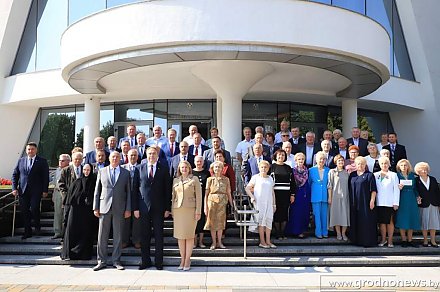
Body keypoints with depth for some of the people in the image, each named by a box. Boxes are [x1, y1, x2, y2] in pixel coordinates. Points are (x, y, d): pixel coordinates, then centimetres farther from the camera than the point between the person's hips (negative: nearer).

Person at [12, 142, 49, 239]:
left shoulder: (42, 161, 1)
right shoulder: (21, 161, 11)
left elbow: (46, 177, -1)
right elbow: (15, 175, 12)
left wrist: (45, 190, -7)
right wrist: (14, 188, 2)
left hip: (36, 190, -4)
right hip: (23, 190, 4)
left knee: (34, 209, -11)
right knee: (24, 211, 5)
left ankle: (37, 226, 16)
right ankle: (27, 232, 16)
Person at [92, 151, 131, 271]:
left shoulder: (126, 173, 7)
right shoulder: (102, 172, 8)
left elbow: (128, 192, 5)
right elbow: (97, 191, 8)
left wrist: (128, 209, -1)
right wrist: (95, 208, 2)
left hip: (119, 208, 0)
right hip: (104, 207, 0)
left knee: (118, 236, 5)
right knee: (102, 235, 3)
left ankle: (116, 261, 14)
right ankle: (102, 261, 13)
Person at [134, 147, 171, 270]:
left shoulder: (164, 169, 3)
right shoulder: (139, 168, 5)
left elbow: (168, 189, 2)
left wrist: (168, 208, -3)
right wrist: (135, 208, -2)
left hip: (159, 208, -1)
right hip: (144, 207, 1)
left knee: (159, 236, 6)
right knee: (144, 236, 7)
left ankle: (159, 262, 16)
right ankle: (145, 261, 20)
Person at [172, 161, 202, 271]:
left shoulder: (194, 179, 2)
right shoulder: (175, 180, 13)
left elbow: (198, 196, -1)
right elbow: (173, 196, 16)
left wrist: (198, 211, -8)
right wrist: (172, 211, 10)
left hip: (190, 209, -3)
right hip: (178, 209, 3)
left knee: (189, 235, 0)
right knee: (180, 236, 5)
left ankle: (187, 260, 8)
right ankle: (182, 259, 14)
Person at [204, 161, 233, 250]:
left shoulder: (226, 179, 7)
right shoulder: (210, 179, 4)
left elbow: (229, 193, 8)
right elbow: (206, 194, 2)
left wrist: (231, 205, 4)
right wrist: (205, 206, -3)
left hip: (222, 202, 1)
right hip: (212, 201, -1)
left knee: (221, 222, 4)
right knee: (212, 222, 2)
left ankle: (219, 242, 16)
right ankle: (214, 243, 12)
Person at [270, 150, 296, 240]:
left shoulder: (288, 168, 11)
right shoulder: (272, 167, 2)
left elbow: (292, 181, 12)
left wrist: (292, 194, 6)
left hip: (286, 194, 3)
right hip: (276, 193, -3)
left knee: (285, 213, 5)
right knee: (277, 213, 0)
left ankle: (283, 233, 13)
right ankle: (278, 234, 7)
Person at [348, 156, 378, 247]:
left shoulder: (369, 175, 0)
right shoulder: (352, 175, 13)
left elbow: (373, 189, -5)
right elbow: (349, 188, 15)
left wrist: (372, 201, -13)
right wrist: (350, 201, 9)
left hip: (365, 202, -4)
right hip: (354, 203, 5)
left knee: (366, 222, -4)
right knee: (355, 222, 6)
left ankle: (367, 241, 2)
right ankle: (357, 240, 14)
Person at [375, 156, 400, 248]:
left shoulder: (393, 175, 5)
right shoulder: (375, 175, 10)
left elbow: (396, 190, 1)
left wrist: (396, 203, -5)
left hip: (390, 202, -2)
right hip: (379, 202, 2)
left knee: (390, 221, 1)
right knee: (382, 222, 4)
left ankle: (390, 240, 7)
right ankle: (383, 239, 14)